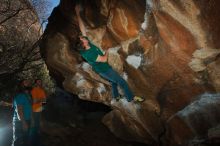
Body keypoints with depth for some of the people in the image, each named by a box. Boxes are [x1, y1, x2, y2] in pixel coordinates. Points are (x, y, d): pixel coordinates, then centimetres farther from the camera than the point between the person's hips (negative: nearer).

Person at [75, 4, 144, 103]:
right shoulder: (89, 54, -36)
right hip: (104, 70, -8)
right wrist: (107, 51, -11)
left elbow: (82, 28, -13)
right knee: (122, 82, 3)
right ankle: (131, 97, 19)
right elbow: (104, 59, -28)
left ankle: (116, 96, 46)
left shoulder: (86, 45, -15)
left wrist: (78, 14, -14)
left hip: (102, 68, 9)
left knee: (113, 81, 28)